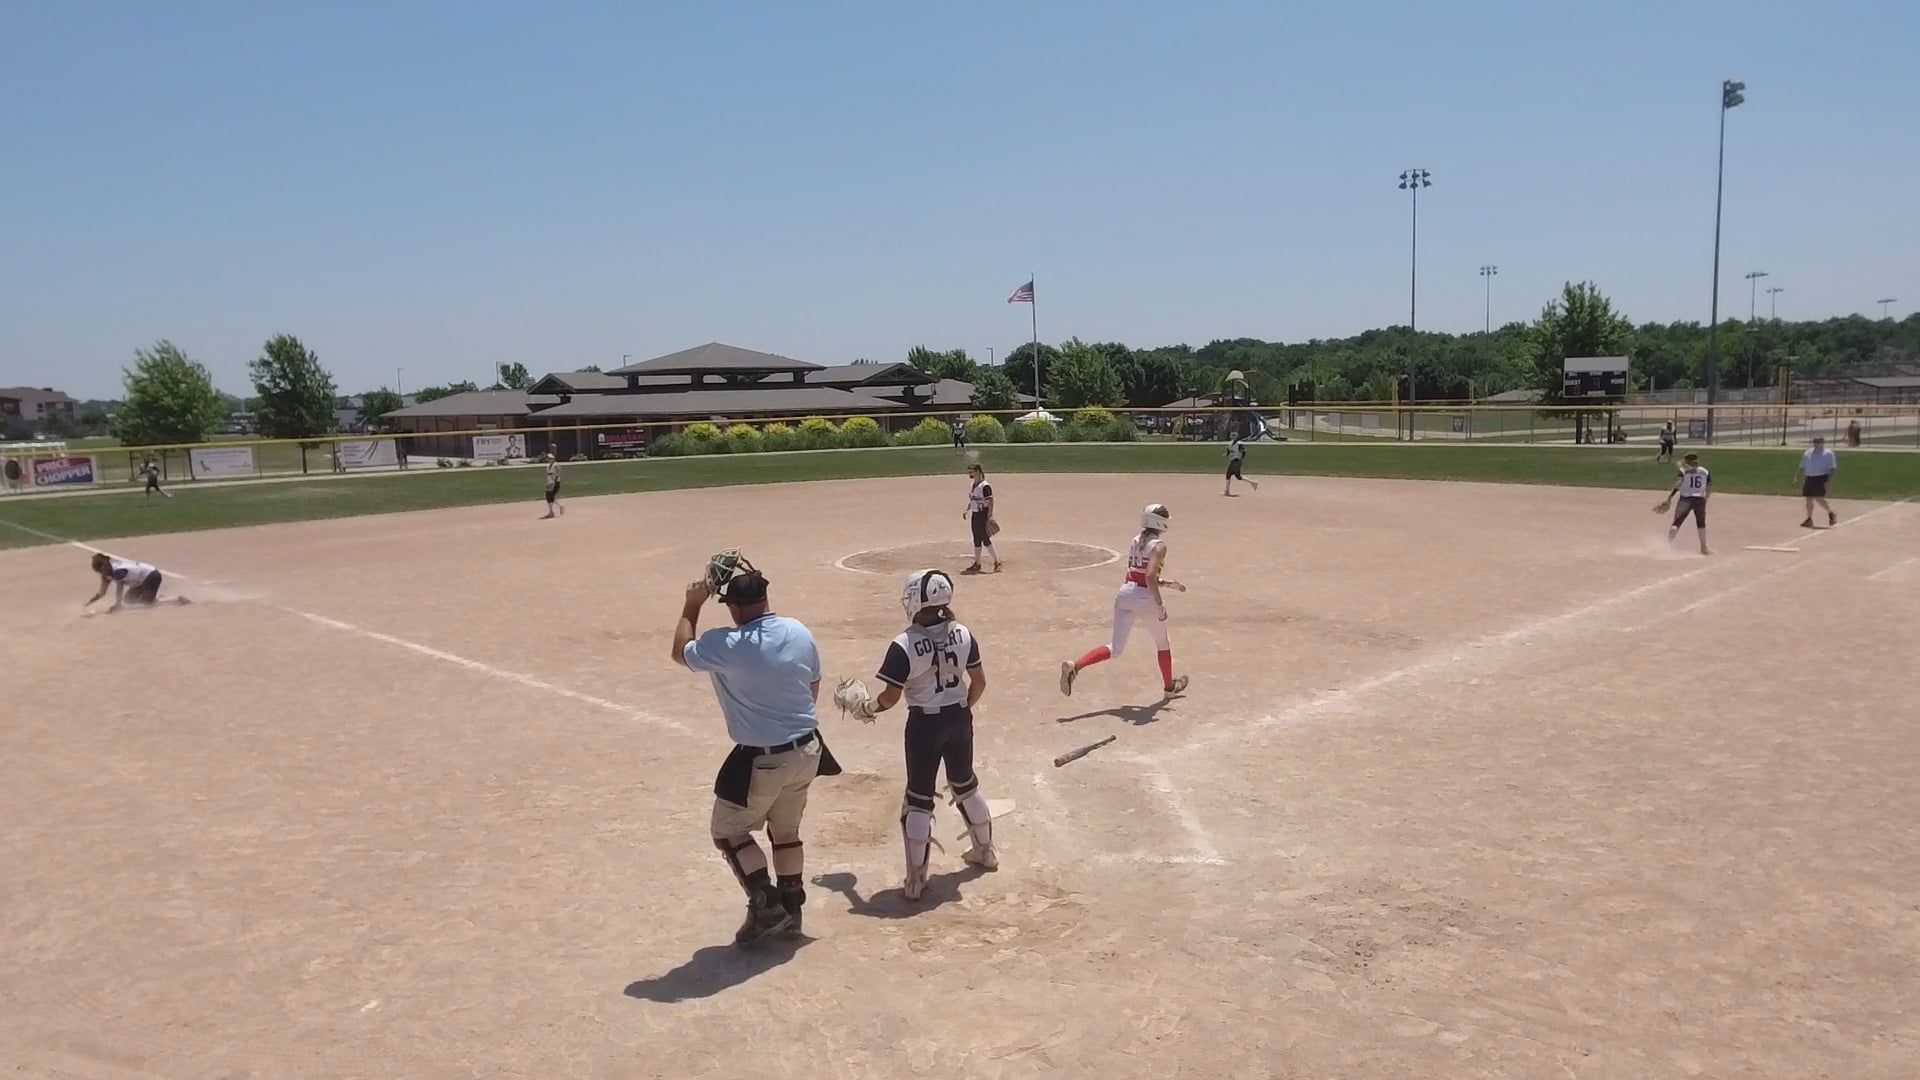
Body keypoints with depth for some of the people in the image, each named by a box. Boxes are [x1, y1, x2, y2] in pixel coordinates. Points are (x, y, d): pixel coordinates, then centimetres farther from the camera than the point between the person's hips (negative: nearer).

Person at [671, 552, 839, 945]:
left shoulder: (725, 646, -22)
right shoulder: (800, 633, -5)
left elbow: (680, 652, -1)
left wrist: (692, 605, 9)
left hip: (761, 762, -6)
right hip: (807, 750, 6)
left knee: (728, 833, 15)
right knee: (786, 830, 23)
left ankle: (766, 906, 9)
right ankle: (790, 909, 33)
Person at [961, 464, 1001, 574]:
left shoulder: (985, 486, -16)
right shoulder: (972, 485, 10)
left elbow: (991, 501, -18)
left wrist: (990, 516, -23)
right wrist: (967, 510, 12)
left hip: (983, 515, -9)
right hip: (974, 515, 9)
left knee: (985, 539, -8)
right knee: (976, 540, 12)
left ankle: (997, 562, 1)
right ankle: (976, 564, 19)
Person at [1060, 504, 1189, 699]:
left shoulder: (1137, 541, 13)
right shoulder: (1159, 546, -10)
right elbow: (1150, 577, -23)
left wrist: (1167, 583, 25)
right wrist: (1160, 605, -20)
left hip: (1125, 593, 6)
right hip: (1145, 598, -6)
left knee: (1115, 648, 4)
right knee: (1163, 643, 20)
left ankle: (1074, 666, -17)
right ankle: (1169, 686, 38)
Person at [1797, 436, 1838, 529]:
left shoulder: (1828, 453, -1)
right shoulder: (1808, 453, 15)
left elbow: (1832, 469, -5)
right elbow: (1802, 467, 20)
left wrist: (1828, 481, -16)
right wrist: (1799, 478, 13)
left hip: (1821, 478, -6)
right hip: (1809, 478, 6)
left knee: (1819, 498, -16)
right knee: (1809, 499, 5)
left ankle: (1831, 513, 5)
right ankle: (1809, 519, 13)